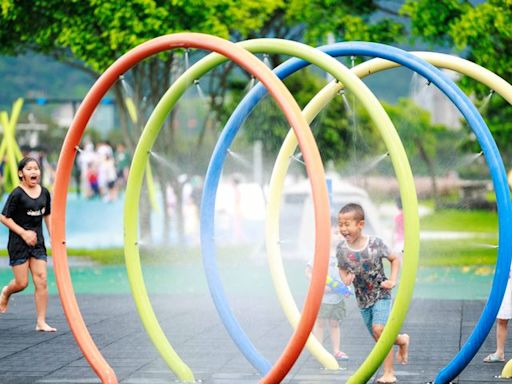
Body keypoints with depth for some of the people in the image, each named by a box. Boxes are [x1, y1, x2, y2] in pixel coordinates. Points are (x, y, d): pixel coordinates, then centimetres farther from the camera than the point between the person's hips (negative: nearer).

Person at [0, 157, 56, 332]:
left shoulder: (44, 192, 3)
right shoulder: (17, 194, -13)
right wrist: (23, 233, -17)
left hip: (37, 241, 4)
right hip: (18, 243, -4)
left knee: (41, 281, -3)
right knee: (22, 283, 0)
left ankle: (41, 322, 2)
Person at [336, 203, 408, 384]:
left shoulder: (375, 243, -17)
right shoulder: (341, 248, -10)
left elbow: (395, 259, -2)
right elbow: (342, 268, 6)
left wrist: (392, 280, -12)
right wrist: (345, 279, -16)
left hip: (381, 294, -4)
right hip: (362, 298, 4)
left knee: (379, 329, -25)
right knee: (380, 339, 11)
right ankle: (402, 340, 42)